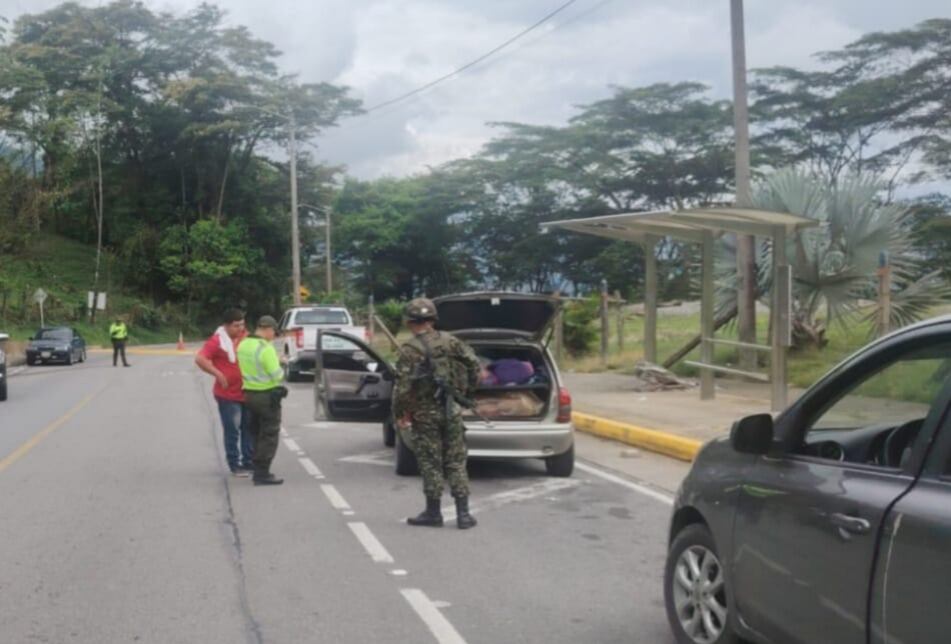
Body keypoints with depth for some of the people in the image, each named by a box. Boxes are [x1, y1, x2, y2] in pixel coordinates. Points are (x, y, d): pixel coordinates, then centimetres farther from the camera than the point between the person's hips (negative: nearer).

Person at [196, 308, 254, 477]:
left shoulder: (246, 337, 6)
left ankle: (249, 461, 23)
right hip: (228, 395, -6)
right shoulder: (217, 341, -12)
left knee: (249, 429, 12)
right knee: (232, 431, 2)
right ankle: (235, 465, 12)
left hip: (247, 392, 6)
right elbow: (199, 359, -21)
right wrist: (218, 374, -21)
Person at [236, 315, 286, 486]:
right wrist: (280, 365, 2)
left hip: (249, 393, 8)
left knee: (257, 434, 19)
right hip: (267, 396, -8)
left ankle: (259, 470, 24)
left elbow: (244, 367, 10)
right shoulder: (266, 348, -20)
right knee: (269, 435, 0)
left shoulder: (243, 345, 4)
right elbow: (277, 375, -20)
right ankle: (262, 474, -1)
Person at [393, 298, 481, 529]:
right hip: (451, 411, 3)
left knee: (430, 464, 7)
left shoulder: (409, 350, -11)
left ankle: (433, 512, 15)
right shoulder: (450, 341, 1)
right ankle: (463, 514, 7)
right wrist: (467, 391, 13)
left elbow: (403, 386, -16)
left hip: (425, 414, -3)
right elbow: (474, 365, 1)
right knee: (456, 462, 9)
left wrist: (398, 414, -4)